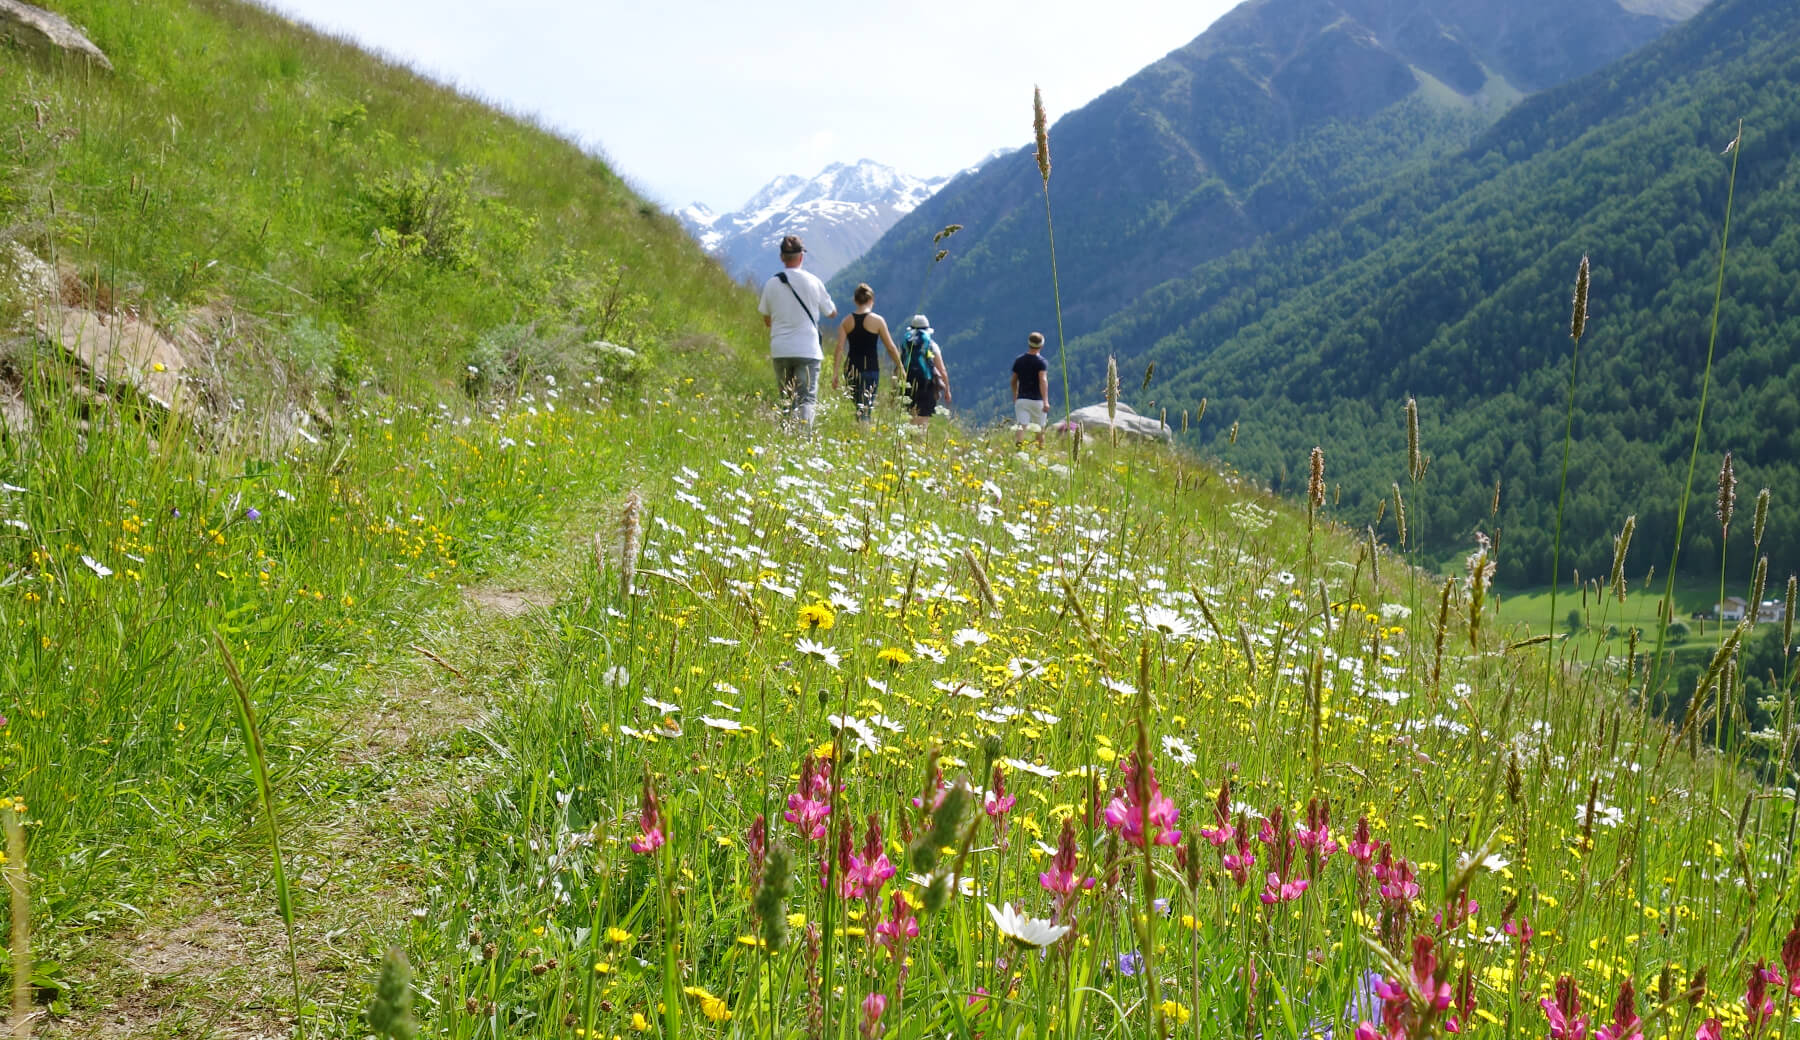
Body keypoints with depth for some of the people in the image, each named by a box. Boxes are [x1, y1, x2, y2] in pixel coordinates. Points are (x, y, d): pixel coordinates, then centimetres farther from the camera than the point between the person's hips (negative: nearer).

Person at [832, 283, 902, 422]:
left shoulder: (846, 321, 4)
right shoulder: (877, 320, -3)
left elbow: (839, 349, -1)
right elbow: (891, 348, 0)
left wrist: (835, 374, 0)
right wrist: (899, 367, 12)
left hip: (851, 369, 3)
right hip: (871, 368, -3)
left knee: (858, 406, 16)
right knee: (867, 406, -6)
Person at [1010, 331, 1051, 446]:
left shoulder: (1018, 360, 7)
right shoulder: (1042, 362, -7)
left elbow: (1014, 381, 15)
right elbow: (1043, 380, -22)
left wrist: (1015, 397, 32)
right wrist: (1046, 401, -31)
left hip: (1021, 399, 3)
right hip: (1037, 400, -2)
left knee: (1021, 427, -8)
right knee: (1040, 430, 13)